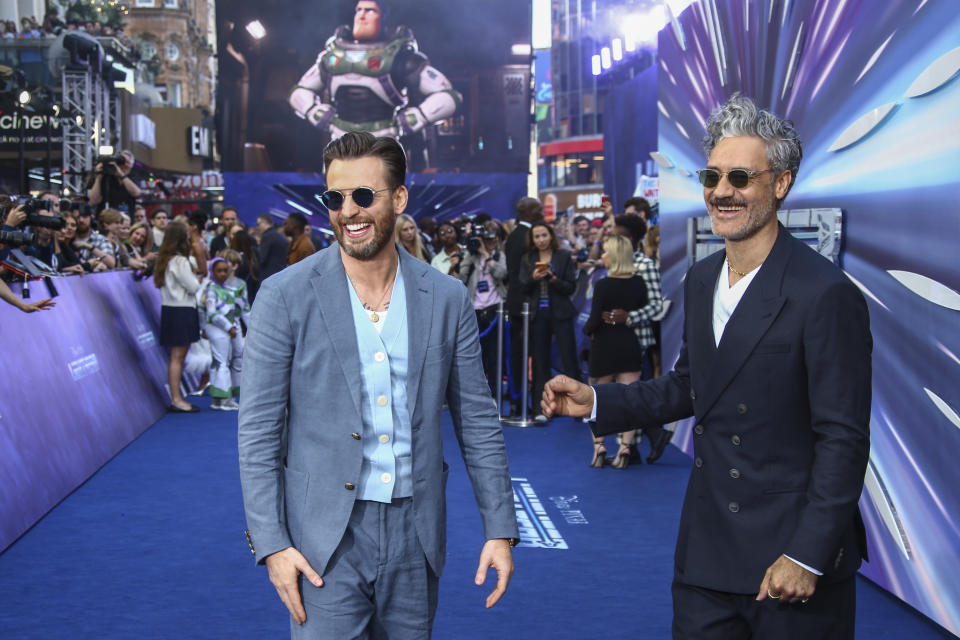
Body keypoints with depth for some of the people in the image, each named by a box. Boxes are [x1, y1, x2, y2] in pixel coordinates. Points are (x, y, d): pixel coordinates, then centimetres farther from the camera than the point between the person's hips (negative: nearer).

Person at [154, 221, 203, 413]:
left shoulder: (164, 259, 13)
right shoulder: (180, 261, -16)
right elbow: (194, 287, -14)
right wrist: (196, 278, 5)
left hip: (171, 309, 9)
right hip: (181, 311, -9)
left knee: (178, 356, 11)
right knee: (177, 356, -6)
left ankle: (176, 398, 13)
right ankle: (176, 399, -4)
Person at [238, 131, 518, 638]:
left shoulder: (447, 298, 3)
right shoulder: (286, 296, -5)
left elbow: (476, 421, 7)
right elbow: (259, 430, -5)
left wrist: (499, 529, 4)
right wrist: (271, 542, -10)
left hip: (415, 537, 3)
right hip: (325, 541, -3)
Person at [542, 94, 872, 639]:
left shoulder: (826, 294, -17)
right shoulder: (701, 280, 7)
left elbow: (843, 439, -17)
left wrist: (807, 556, -19)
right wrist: (596, 402, 9)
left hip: (792, 556, -6)